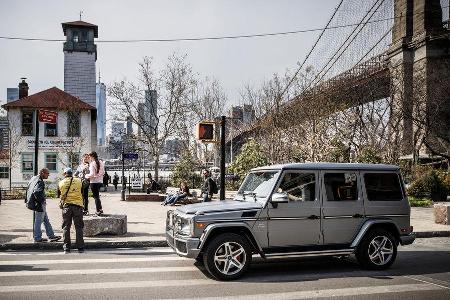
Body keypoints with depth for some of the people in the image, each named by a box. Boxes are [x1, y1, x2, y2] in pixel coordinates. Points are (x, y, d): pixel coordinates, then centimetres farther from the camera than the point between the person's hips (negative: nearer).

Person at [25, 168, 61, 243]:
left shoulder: (34, 178, 12)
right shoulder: (40, 182, -19)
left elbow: (28, 190, 19)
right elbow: (37, 192, -32)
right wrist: (42, 200, -20)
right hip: (39, 205, -10)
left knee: (46, 221, 15)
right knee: (38, 221, 0)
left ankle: (51, 236, 21)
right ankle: (37, 238, 9)